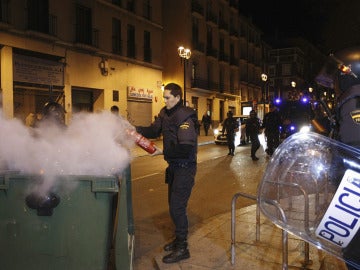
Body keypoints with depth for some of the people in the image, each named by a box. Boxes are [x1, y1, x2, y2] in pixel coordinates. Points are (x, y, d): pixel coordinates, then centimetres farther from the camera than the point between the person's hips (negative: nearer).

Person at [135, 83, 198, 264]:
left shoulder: (185, 117, -21)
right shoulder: (165, 113, 5)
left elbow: (186, 148, -27)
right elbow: (154, 131, 9)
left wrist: (162, 152, -22)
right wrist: (135, 129, -7)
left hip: (185, 167, -9)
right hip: (173, 165, 9)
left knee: (177, 207, -7)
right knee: (173, 204, 18)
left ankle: (182, 249, 7)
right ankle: (179, 239, 35)